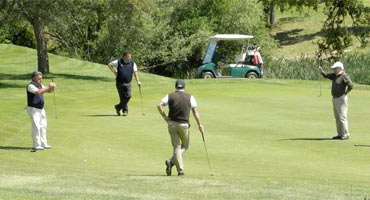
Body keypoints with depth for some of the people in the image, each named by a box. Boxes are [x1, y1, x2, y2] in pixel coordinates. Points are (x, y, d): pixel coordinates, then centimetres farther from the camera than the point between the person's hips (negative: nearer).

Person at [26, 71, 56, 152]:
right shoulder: (31, 86, -15)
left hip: (41, 109, 9)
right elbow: (38, 92, -32)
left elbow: (49, 91, 17)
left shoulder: (40, 85, 11)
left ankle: (43, 143, 20)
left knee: (43, 126, 12)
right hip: (33, 109, -9)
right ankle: (36, 145, -11)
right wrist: (48, 87, -29)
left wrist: (52, 87, -5)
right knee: (36, 126, -12)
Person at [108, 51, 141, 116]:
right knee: (122, 97, 0)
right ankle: (125, 110, 13)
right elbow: (109, 65, 10)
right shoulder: (119, 62, -1)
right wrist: (114, 72, 1)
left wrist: (137, 81, -10)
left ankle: (118, 107, 4)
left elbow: (135, 72, 1)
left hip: (128, 83, 2)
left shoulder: (132, 63, 4)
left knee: (128, 95, -11)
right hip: (120, 82, -2)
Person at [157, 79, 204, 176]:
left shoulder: (170, 96, 2)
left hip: (172, 124, 1)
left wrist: (164, 117, -4)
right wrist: (199, 125, -1)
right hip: (184, 124, -1)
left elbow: (159, 105, -12)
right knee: (185, 146, 15)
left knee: (176, 147, 7)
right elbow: (195, 111, -4)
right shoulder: (190, 97, 2)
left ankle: (180, 170, -3)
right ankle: (171, 161, -7)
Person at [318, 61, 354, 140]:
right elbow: (326, 75, 12)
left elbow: (351, 86, -24)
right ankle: (340, 134, 15)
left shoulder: (344, 76, -15)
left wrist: (345, 93, -12)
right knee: (337, 118, 10)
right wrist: (321, 71, -7)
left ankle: (346, 134, -4)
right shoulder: (335, 75, 11)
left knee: (342, 117, -9)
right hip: (335, 99, 9)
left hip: (341, 99, -9)